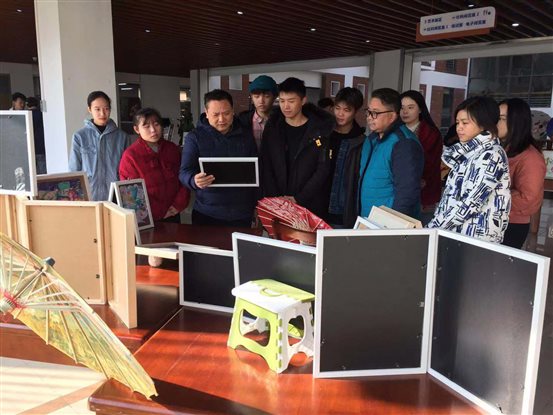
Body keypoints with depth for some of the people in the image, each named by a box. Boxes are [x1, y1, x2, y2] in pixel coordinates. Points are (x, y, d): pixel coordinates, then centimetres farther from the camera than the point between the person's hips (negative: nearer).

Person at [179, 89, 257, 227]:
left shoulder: (246, 136, 6)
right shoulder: (195, 137, -3)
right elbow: (184, 172, -7)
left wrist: (257, 207, 9)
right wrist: (195, 180, -31)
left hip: (242, 214, 2)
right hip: (207, 215, -2)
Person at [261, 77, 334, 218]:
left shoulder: (320, 129, -4)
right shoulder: (272, 127, 4)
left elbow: (323, 169, -7)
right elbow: (266, 167, 1)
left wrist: (299, 199, -12)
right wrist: (275, 198, -9)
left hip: (310, 205, -2)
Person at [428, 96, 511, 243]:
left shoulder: (492, 155, -12)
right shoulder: (468, 153, 13)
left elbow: (469, 204, -18)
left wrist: (433, 228, -14)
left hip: (476, 238, -7)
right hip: (455, 232, 7)